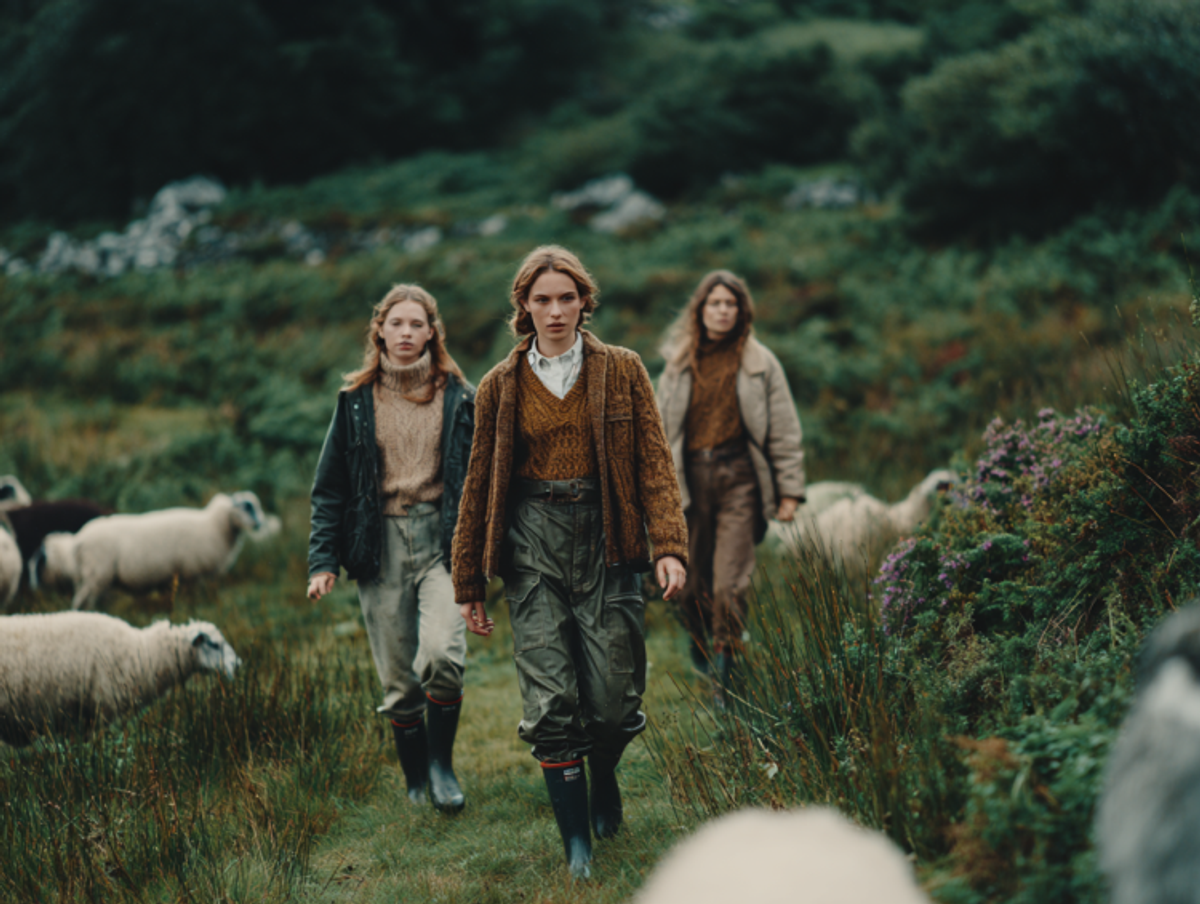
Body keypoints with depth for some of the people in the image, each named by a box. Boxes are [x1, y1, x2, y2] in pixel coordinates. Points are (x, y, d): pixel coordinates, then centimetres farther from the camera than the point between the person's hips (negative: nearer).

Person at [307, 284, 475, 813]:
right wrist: (323, 560, 0)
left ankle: (442, 763, -1)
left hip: (441, 537, -1)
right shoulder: (356, 401, 7)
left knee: (441, 652, -22)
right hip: (380, 545, 1)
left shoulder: (458, 397, 6)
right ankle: (416, 782, 21)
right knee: (398, 679, 3)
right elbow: (330, 485, 9)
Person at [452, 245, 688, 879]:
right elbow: (479, 486, 12)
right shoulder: (501, 387, 7)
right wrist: (470, 583, 12)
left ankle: (603, 775, 35)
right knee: (550, 702, -6)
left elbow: (654, 463, 1)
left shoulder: (621, 372, 4)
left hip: (605, 540, 0)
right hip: (533, 544, 1)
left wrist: (669, 546, -13)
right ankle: (577, 842, 5)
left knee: (614, 698, 0)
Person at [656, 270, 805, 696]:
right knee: (691, 582, 5)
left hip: (739, 476, -2)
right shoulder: (679, 363, 11)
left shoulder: (759, 363, 4)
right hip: (689, 477, 2)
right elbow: (661, 428, 14)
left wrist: (789, 492, -1)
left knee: (730, 585, -9)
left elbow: (784, 431, 4)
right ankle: (699, 640, 34)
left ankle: (726, 677, 1)